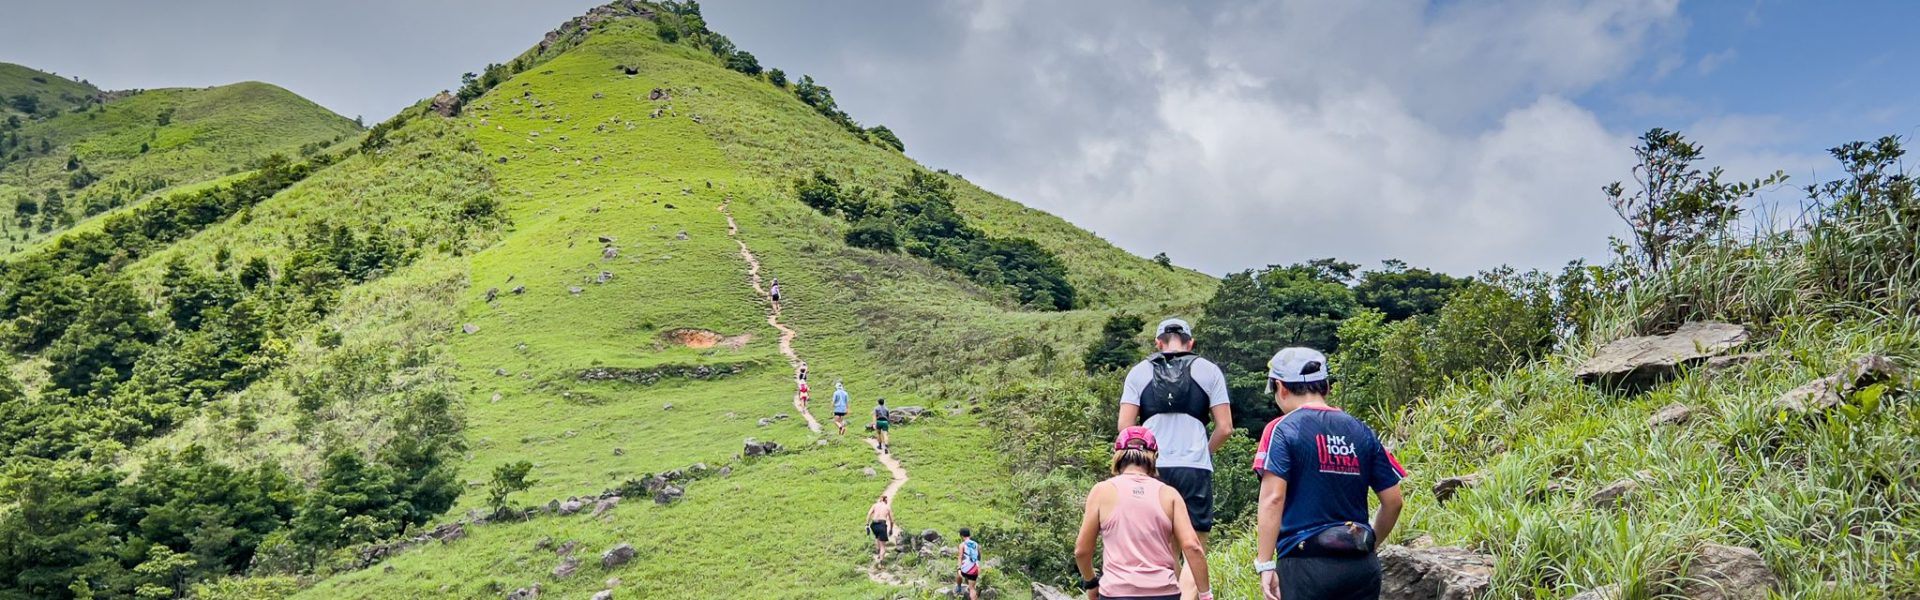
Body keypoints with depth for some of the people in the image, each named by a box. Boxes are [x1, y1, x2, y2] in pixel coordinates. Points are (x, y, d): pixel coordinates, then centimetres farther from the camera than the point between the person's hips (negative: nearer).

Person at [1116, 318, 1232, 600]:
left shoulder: (1139, 372, 7)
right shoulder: (1208, 370, 5)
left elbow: (1125, 427, 1)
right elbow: (1225, 428, 2)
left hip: (1151, 469, 2)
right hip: (1195, 470, -2)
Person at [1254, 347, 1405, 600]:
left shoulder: (1284, 430, -5)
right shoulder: (1362, 432, 8)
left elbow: (1273, 499, -15)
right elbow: (1393, 501, 9)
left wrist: (1265, 564, -13)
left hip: (1305, 566, -5)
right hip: (1361, 567, 5)